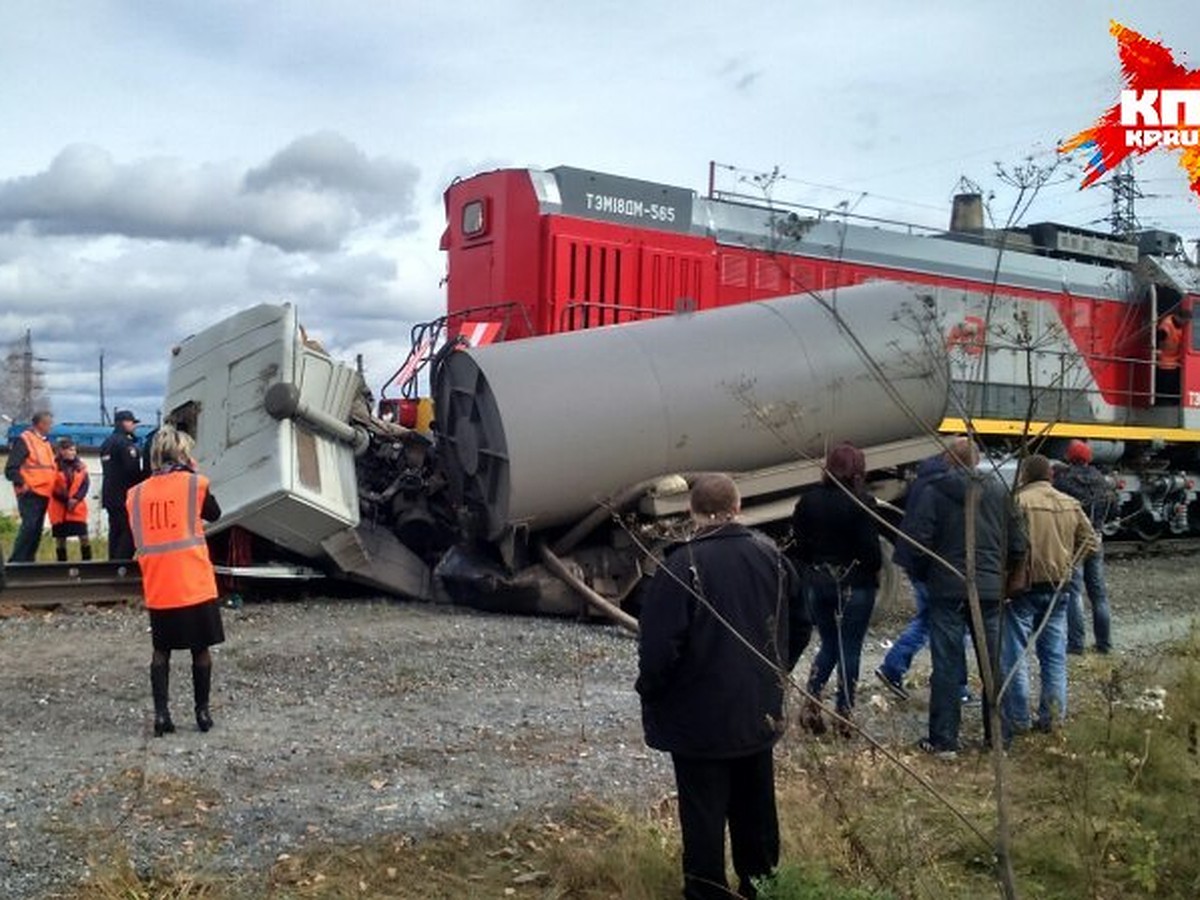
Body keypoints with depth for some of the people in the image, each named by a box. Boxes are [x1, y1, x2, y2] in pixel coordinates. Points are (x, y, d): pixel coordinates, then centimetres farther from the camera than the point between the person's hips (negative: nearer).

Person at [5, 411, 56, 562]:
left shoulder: (45, 442, 18)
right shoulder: (24, 440, -7)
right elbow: (11, 469, -12)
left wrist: (53, 486, 14)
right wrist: (22, 483, -24)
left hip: (43, 494, 8)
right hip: (30, 494, -8)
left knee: (36, 530, 10)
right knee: (28, 527, -15)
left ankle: (28, 561, 17)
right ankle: (15, 562, -11)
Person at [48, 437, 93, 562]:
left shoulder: (80, 466, 5)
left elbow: (86, 485, 1)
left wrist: (76, 499, -13)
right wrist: (66, 500, -13)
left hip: (78, 508, 2)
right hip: (59, 508, -2)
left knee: (84, 536, -5)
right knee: (60, 538, 5)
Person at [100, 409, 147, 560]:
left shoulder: (107, 443, 17)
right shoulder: (125, 442, -13)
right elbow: (133, 469, -20)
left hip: (110, 495, 9)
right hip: (126, 496, -9)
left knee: (115, 532, 12)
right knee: (129, 533, -10)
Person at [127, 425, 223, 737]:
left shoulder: (137, 493, 6)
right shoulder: (194, 483, -5)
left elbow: (138, 538, 14)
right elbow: (214, 514, 13)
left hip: (157, 589, 3)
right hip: (195, 584, -3)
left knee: (161, 650, 15)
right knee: (201, 648, 11)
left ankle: (161, 714, 7)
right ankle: (202, 712, 17)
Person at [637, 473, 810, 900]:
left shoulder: (682, 566, -20)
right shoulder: (771, 556, -1)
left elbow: (659, 646, -22)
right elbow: (800, 626, 9)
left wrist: (649, 693, -4)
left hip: (700, 720, -6)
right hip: (760, 713, 6)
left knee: (703, 816, 7)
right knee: (755, 807, 20)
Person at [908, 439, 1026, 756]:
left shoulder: (935, 492, -6)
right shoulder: (999, 490, 5)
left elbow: (920, 541, -9)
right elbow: (1017, 545, 6)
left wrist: (924, 576, 8)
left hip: (948, 590, -3)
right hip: (990, 590, 3)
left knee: (947, 666, 1)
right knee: (992, 665, 13)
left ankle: (943, 739, 3)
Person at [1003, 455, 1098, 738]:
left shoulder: (1019, 501, -13)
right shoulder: (1071, 504, 7)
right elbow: (1089, 539, 12)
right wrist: (1067, 566, 13)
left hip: (1025, 587, -6)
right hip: (1057, 587, 6)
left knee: (1014, 656, 2)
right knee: (1054, 655, 14)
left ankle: (1017, 720, 3)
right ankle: (1052, 717, 17)